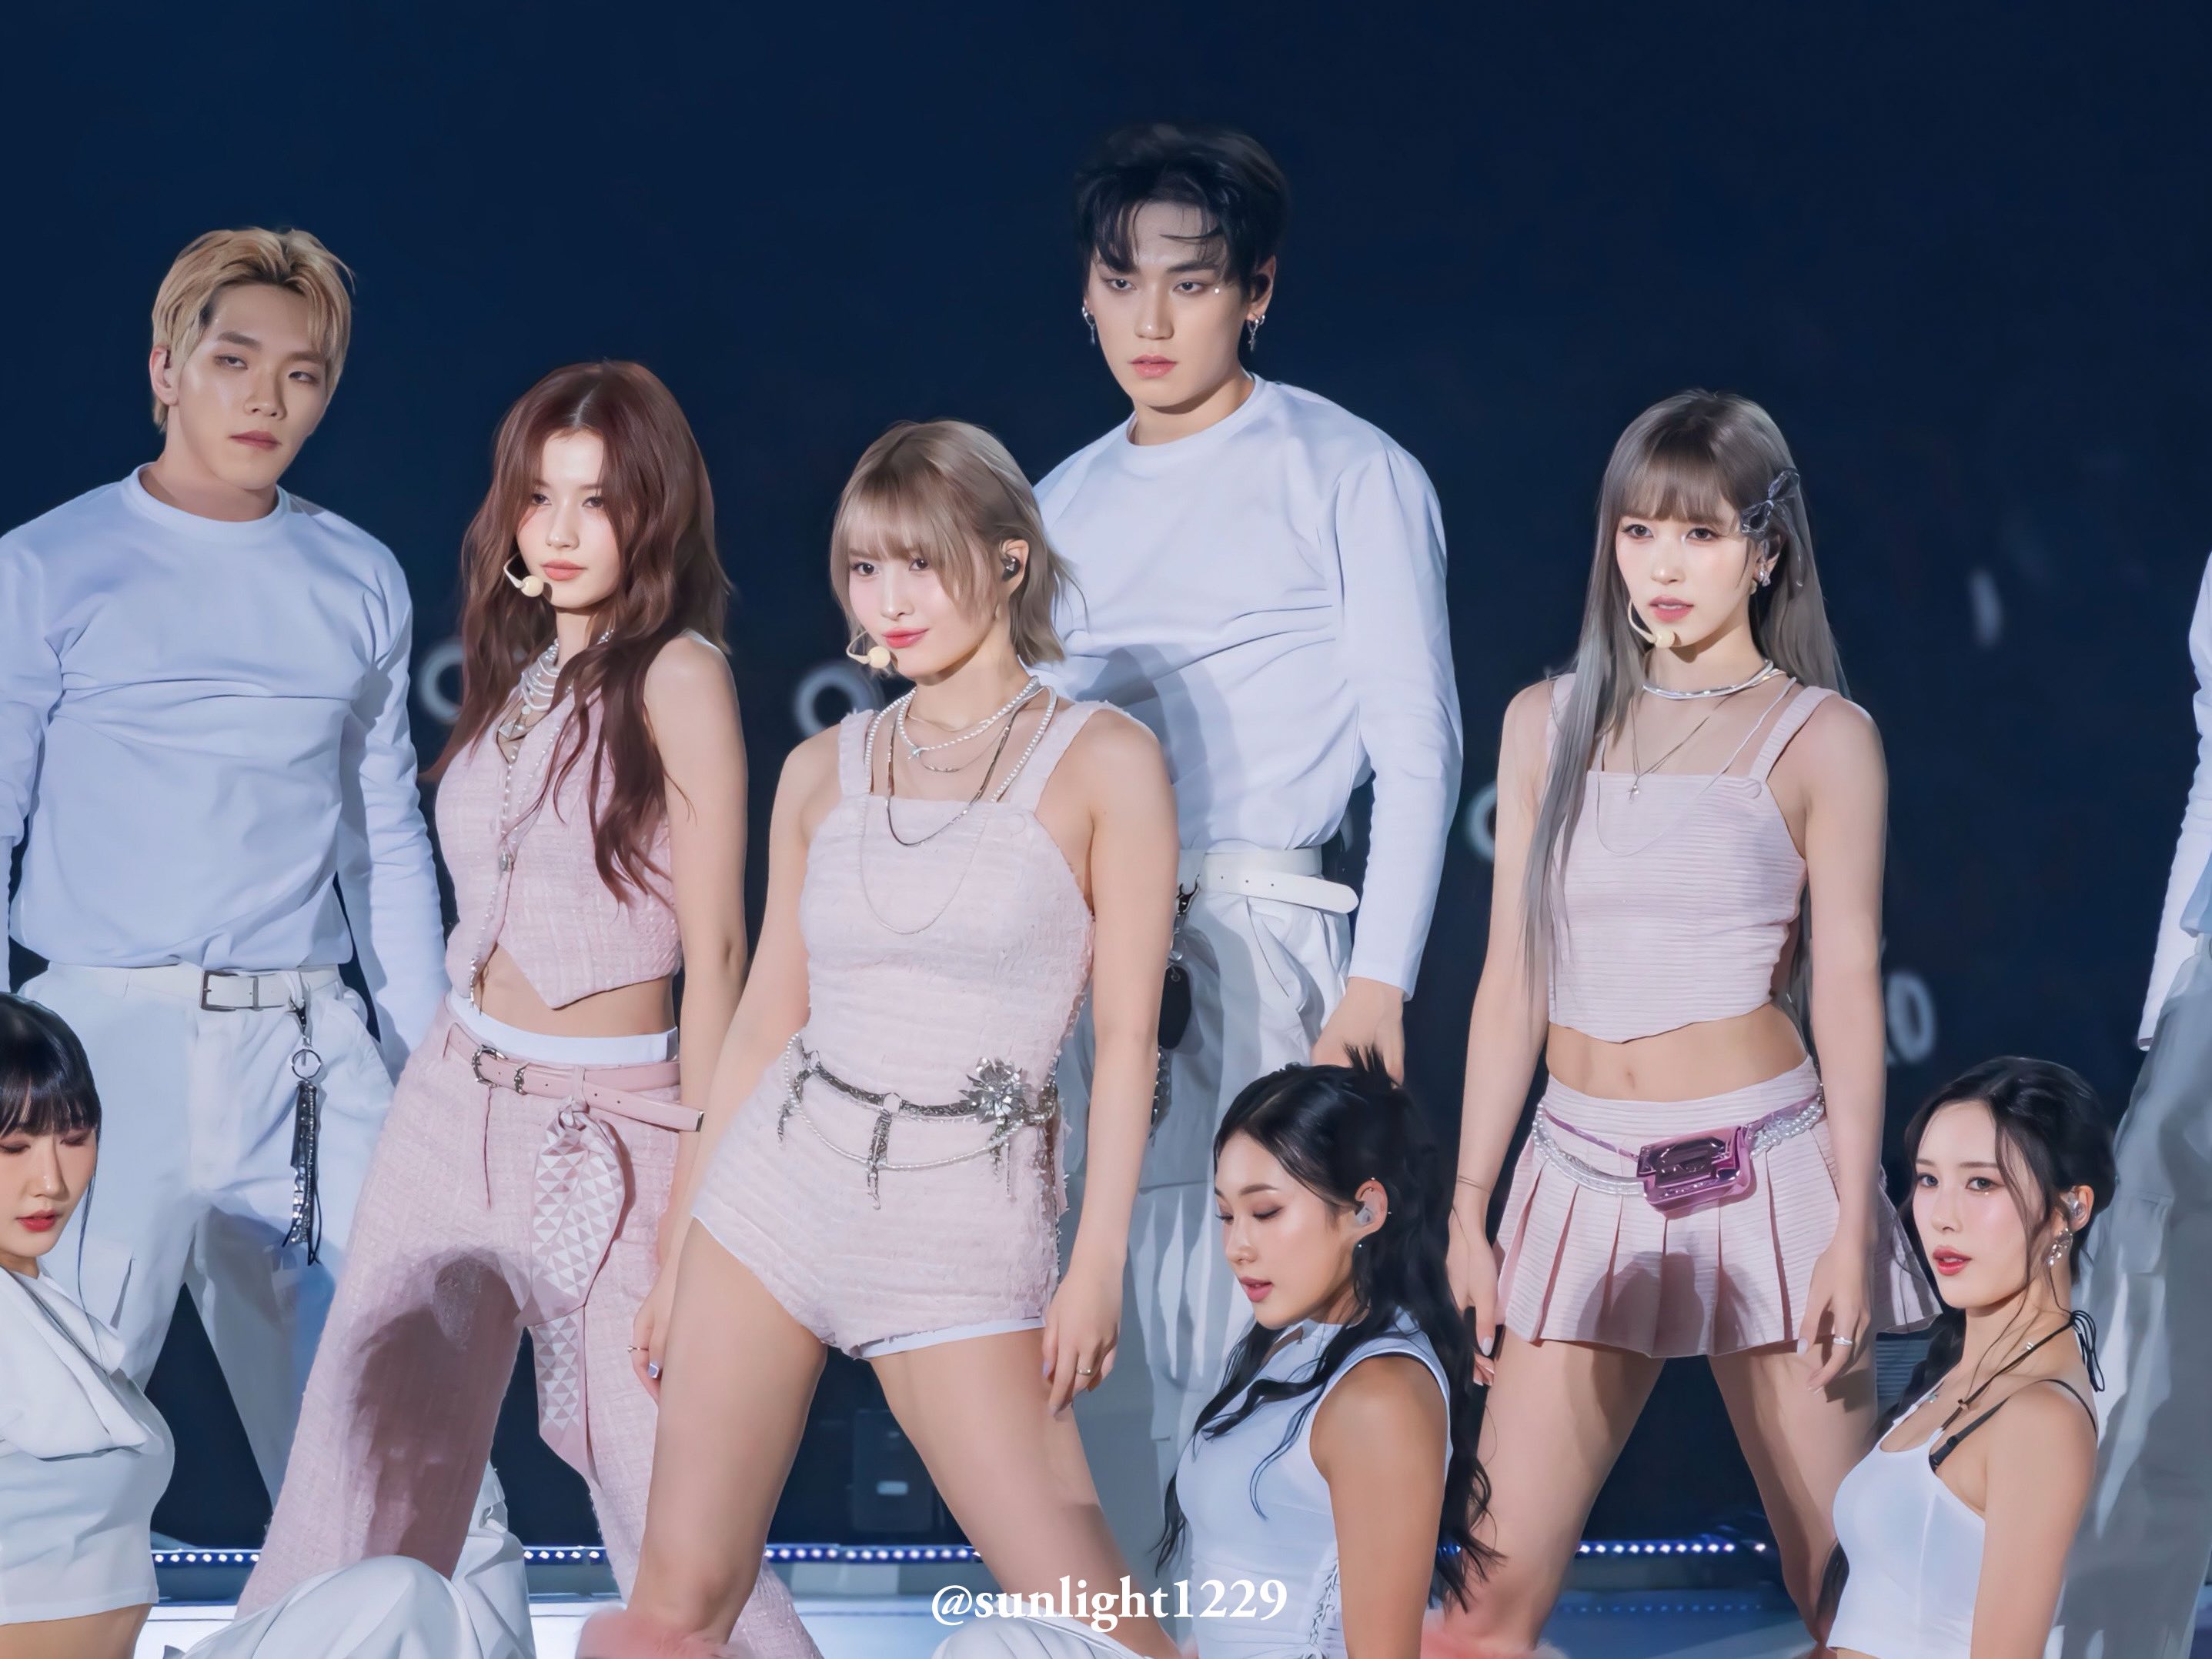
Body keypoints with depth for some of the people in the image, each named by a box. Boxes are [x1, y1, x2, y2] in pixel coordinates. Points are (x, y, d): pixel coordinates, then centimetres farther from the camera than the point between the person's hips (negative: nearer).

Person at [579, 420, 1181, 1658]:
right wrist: (679, 1244, 14)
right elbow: (769, 1017, 14)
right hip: (781, 1183, 4)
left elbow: (1127, 1037, -4)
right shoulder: (824, 772, 10)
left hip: (964, 1228, -3)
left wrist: (1097, 1264, -10)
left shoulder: (1104, 762, -2)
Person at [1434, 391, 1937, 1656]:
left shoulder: (1820, 737, 1)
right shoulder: (1548, 723, 11)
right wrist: (1468, 1211, 9)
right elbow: (1514, 980, 12)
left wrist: (1854, 1229, -8)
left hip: (1760, 1174, -3)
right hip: (1584, 1177, 3)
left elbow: (1847, 986, -1)